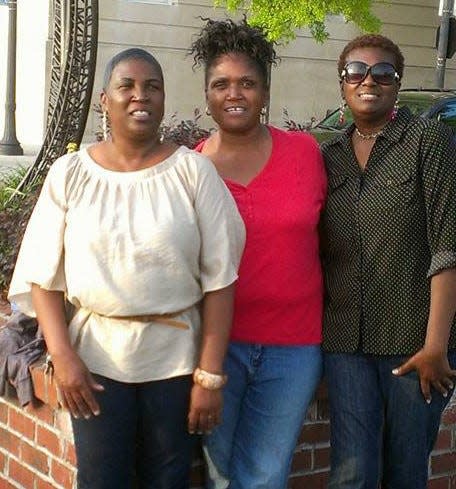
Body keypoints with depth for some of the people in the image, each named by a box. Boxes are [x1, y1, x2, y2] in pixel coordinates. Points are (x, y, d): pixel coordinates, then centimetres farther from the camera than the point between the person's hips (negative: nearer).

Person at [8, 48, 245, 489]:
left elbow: (218, 278, -5)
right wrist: (63, 356, -9)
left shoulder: (192, 170, -3)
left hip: (175, 355, 0)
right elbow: (43, 276, 2)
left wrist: (210, 375, -8)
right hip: (95, 356, 1)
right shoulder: (69, 173, 1)